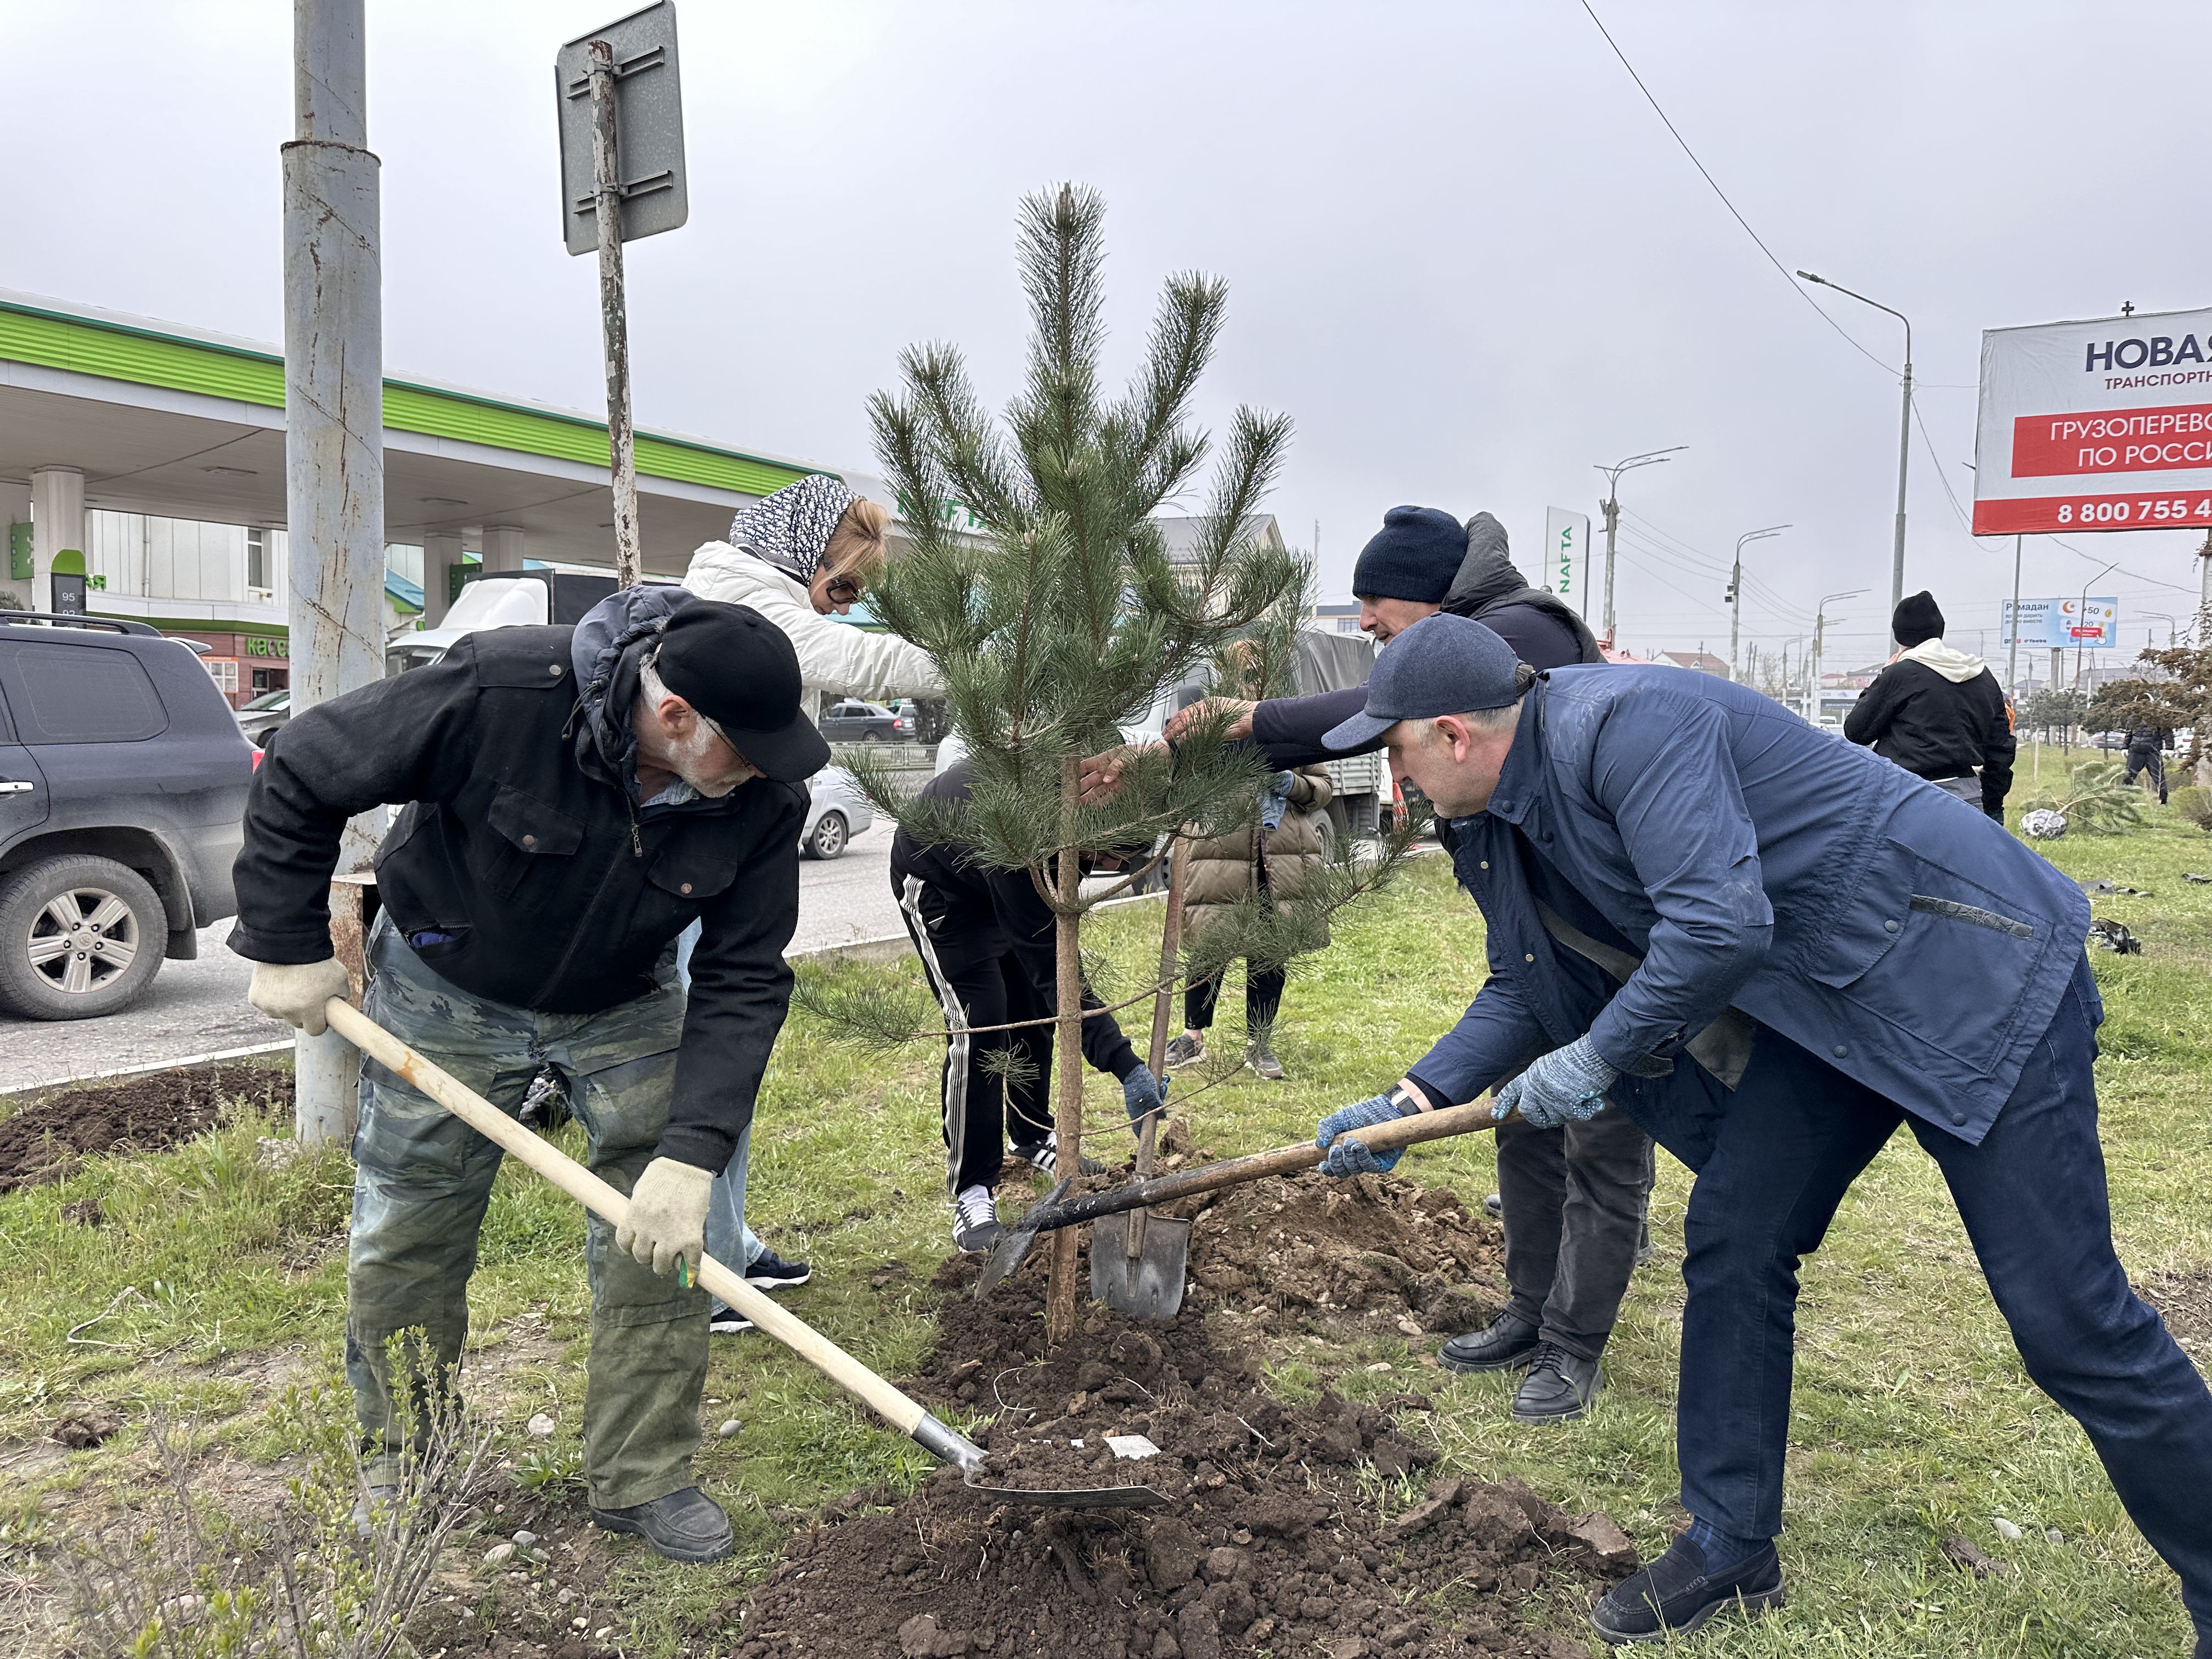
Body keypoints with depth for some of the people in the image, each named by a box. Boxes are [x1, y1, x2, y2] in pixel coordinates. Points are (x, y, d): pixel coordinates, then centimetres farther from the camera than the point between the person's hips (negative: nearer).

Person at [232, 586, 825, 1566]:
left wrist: (692, 1153, -28)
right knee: (405, 1241, 8)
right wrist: (287, 949, -15)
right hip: (447, 992, -1)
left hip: (626, 1009, 2)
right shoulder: (502, 692, -35)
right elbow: (300, 776, -21)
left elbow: (742, 982, -20)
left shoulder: (765, 798, -25)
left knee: (660, 1238, -3)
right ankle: (402, 1463, 34)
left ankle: (643, 1479, 16)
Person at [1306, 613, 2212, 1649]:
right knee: (1733, 1249, 7)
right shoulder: (1504, 818, 3)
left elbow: (1721, 923, -34)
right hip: (1824, 1005, 9)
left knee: (2067, 1319, -6)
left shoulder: (1624, 722, -27)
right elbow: (1526, 987, 12)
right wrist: (1414, 1101, 4)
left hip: (1976, 971, -9)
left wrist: (1597, 1055, -20)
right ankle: (1731, 1546, 22)